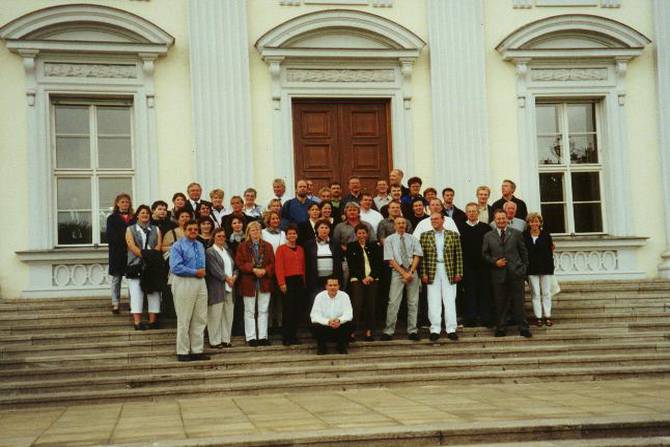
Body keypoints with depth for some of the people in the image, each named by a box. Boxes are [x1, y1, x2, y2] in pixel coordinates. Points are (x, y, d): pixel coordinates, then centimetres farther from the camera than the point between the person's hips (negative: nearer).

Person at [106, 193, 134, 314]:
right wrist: (123, 241, -13)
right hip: (117, 253, -1)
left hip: (131, 252, 1)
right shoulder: (112, 218, 5)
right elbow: (109, 237, -3)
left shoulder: (133, 219, 10)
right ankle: (115, 304, 6)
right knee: (116, 278, 3)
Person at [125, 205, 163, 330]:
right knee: (136, 293, -7)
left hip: (153, 266, 2)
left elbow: (158, 246, 3)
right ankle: (137, 322, -8)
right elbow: (132, 246, -4)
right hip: (136, 266, -2)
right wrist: (144, 255, -14)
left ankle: (153, 321, 3)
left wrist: (150, 255, -14)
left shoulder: (155, 230, 17)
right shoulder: (130, 229, 10)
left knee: (153, 292, -1)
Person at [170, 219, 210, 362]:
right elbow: (175, 267, -17)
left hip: (200, 283, 7)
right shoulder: (178, 246, -7)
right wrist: (195, 272, -15)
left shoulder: (200, 246, 16)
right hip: (184, 284, -7)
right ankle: (183, 352, 4)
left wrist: (203, 271, 4)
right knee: (184, 319, -2)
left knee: (200, 319, 7)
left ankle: (197, 350, 14)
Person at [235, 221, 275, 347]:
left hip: (264, 282, 2)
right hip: (249, 283, -2)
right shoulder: (242, 246, 1)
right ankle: (251, 337, 7)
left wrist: (265, 270, -13)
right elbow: (239, 263, -6)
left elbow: (272, 263, 5)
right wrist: (253, 269, -17)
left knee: (263, 311, 6)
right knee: (249, 311, 3)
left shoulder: (267, 246, 9)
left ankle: (263, 336, 11)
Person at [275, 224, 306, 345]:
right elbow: (279, 267, -8)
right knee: (288, 310, -6)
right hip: (288, 281, -5)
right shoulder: (281, 249, -2)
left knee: (298, 309, 5)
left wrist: (304, 281, 7)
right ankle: (286, 338, 0)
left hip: (299, 281, 5)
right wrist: (282, 283, -15)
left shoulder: (300, 249, 14)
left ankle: (294, 336, 13)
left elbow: (303, 266, 15)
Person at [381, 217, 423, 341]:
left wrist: (411, 272, -8)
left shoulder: (412, 239, 11)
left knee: (413, 302, 3)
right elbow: (390, 260, -3)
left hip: (412, 272, 3)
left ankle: (412, 331, 8)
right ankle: (389, 331, -6)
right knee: (393, 302, -9)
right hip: (397, 272, -3)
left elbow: (417, 256, 5)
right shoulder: (389, 240, 3)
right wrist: (403, 273, -10)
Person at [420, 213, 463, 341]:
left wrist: (458, 273, -2)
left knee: (450, 301, 2)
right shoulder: (425, 236, 7)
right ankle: (435, 330, 5)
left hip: (449, 272, 0)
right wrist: (424, 274, -4)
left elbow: (458, 255, 4)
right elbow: (422, 257, 3)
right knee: (434, 302, 1)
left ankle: (451, 329, 6)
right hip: (432, 272, 0)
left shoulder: (453, 235, 6)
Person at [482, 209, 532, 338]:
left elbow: (523, 252, 10)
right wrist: (495, 262, -7)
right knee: (500, 303, 4)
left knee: (518, 302, 1)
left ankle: (523, 328, 7)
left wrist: (524, 267, 4)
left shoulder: (516, 234, 7)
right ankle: (501, 328, 12)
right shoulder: (488, 236, 7)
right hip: (498, 274, 1)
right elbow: (485, 254, 8)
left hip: (516, 273, -1)